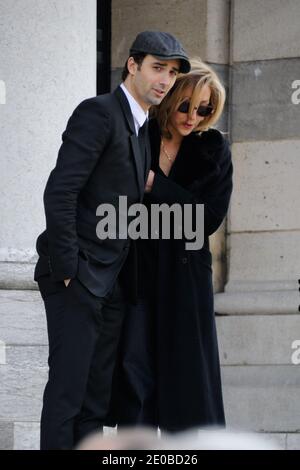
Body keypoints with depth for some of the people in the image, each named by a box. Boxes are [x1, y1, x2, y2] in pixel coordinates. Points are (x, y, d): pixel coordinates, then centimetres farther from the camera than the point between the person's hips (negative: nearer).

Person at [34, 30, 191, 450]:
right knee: (67, 388, -9)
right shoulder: (98, 112, -11)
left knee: (97, 396, 8)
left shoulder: (142, 131, 18)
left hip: (110, 284, 9)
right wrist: (68, 269, -19)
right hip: (76, 278, -9)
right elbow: (59, 192, -18)